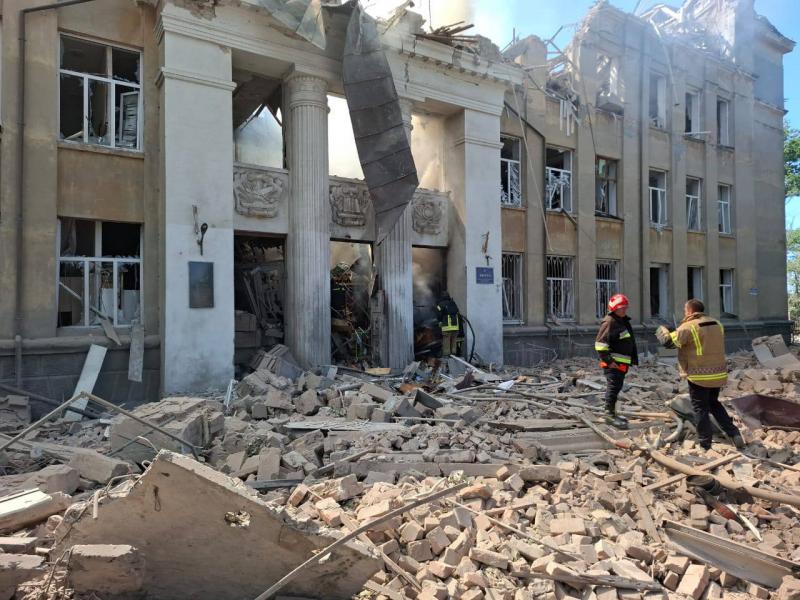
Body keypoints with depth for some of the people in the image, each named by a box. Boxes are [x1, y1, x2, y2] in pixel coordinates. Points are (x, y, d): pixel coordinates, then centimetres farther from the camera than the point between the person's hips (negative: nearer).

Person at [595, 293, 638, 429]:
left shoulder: (624, 321, 17)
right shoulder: (609, 322, -15)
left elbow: (630, 342, 29)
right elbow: (600, 343, -21)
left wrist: (633, 358, 24)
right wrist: (608, 360, -22)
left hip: (622, 362, 10)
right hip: (612, 363, -10)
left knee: (617, 387, 15)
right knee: (613, 387, -10)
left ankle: (612, 413, 24)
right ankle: (610, 414, -4)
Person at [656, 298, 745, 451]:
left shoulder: (688, 327, -15)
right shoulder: (717, 324, 7)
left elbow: (669, 341, -9)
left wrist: (662, 330, 11)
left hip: (699, 376, -6)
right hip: (718, 374, 6)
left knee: (700, 409, 5)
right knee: (714, 404, 25)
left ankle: (705, 445, 11)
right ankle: (734, 434, 18)